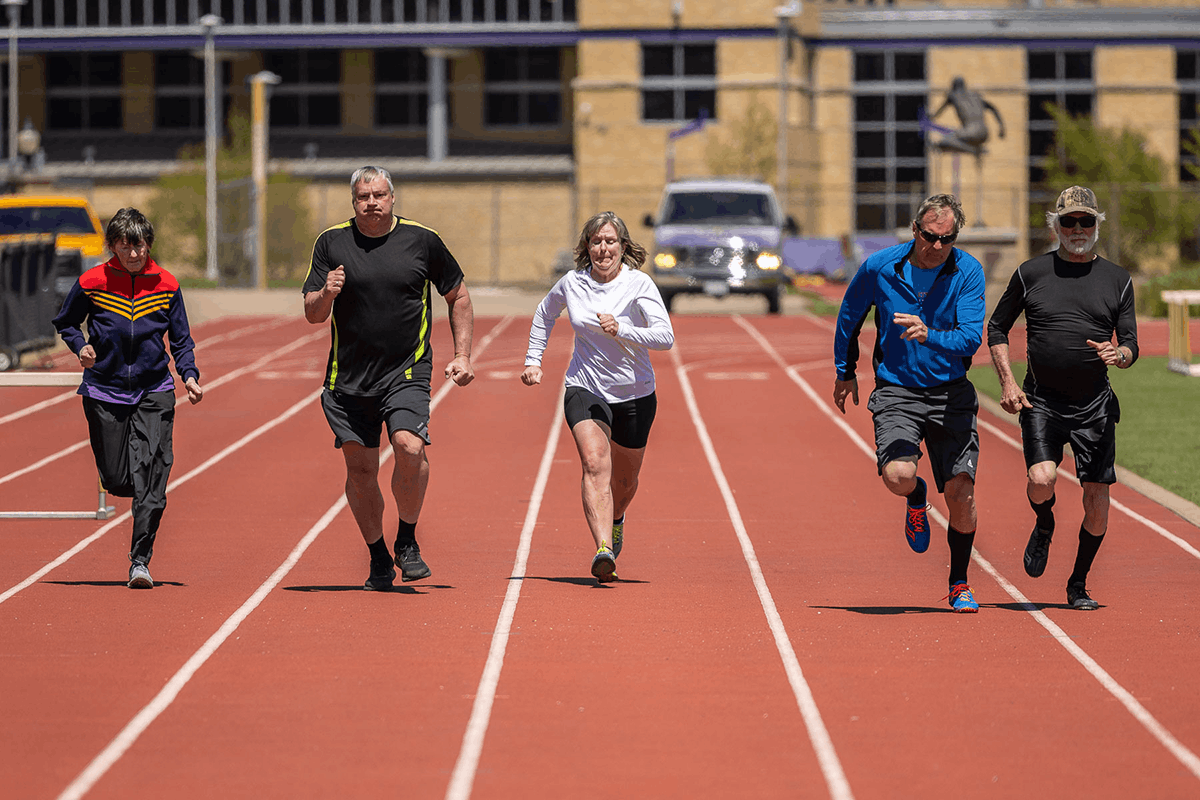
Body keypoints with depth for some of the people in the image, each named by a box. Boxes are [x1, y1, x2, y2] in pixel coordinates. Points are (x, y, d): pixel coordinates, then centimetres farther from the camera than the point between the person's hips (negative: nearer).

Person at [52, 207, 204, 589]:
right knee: (117, 482, 1)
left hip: (154, 392, 0)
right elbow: (65, 322, 11)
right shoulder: (92, 282, -6)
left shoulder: (166, 284, -2)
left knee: (149, 479, -13)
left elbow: (181, 341, 6)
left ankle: (140, 561, -8)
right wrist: (81, 347, -9)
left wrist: (189, 375, -10)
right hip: (105, 391, 0)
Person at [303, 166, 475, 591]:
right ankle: (378, 559, 20)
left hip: (406, 372, -2)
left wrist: (462, 356, 7)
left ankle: (407, 541, -1)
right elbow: (312, 314, 4)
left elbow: (458, 297, 14)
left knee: (410, 448, -22)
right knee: (360, 469, 3)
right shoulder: (331, 243, 2)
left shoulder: (422, 241, 2)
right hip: (348, 377, 2)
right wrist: (326, 295, -19)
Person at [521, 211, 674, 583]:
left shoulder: (639, 284, -12)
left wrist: (621, 330, -35)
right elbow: (545, 313, 20)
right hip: (585, 389, 0)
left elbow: (665, 336, -22)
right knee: (595, 464, -24)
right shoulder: (572, 283, -2)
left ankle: (615, 520, 52)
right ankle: (603, 551, -38)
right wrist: (533, 360, 15)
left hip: (634, 395, 0)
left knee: (624, 479, 16)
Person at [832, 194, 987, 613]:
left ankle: (959, 584, 18)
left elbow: (971, 338, -16)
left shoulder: (968, 272, -8)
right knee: (898, 475, -24)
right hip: (896, 391, 0)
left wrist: (929, 335, -35)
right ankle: (916, 499, 16)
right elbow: (849, 316, 12)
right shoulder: (880, 267, -6)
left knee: (960, 491, -5)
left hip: (950, 393, 1)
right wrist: (845, 372, 20)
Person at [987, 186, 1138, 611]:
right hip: (1041, 400, -1)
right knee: (1041, 479, -23)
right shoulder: (1031, 273, 4)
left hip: (1095, 406, 1)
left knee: (1097, 504, -3)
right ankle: (1044, 526, 12)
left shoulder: (1117, 280, 7)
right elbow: (996, 328, 13)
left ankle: (1078, 585, 17)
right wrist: (1007, 382, 0)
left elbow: (1131, 345, 7)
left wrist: (1118, 354, -17)